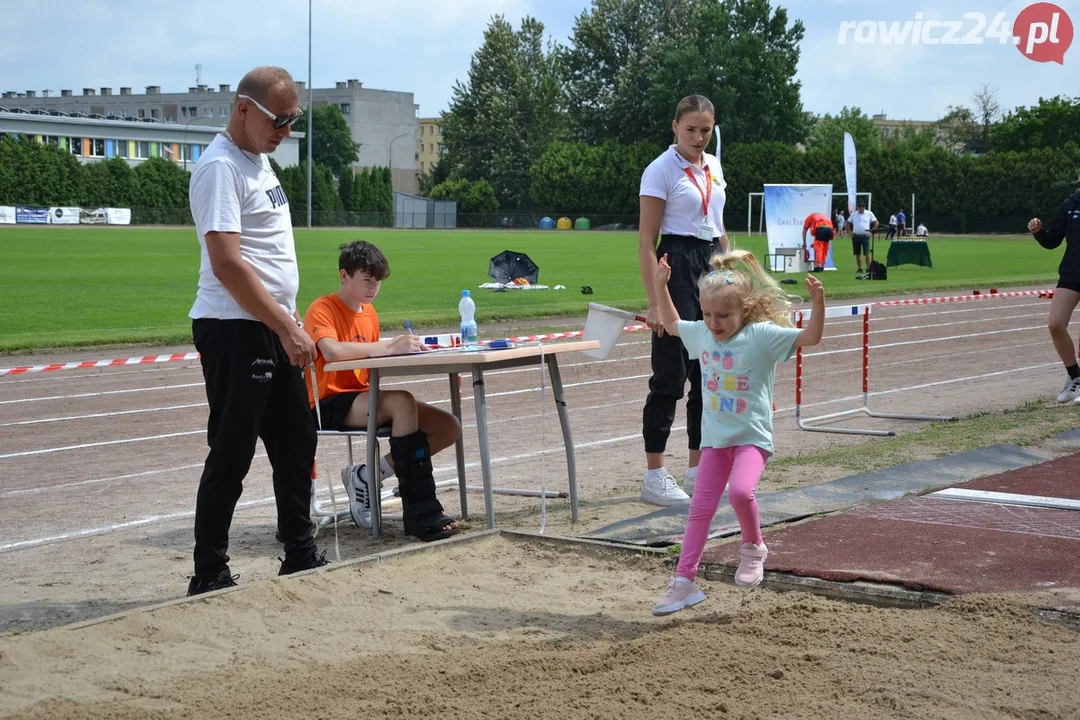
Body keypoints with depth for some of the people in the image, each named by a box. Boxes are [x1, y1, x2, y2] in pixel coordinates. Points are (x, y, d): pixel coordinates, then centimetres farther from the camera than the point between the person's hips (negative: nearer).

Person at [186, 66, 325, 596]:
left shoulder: (259, 159, 15)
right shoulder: (220, 167, -15)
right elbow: (226, 263, -22)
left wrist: (290, 325, 16)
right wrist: (287, 328, -21)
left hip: (275, 330, 10)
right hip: (235, 329, -9)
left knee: (296, 444, 14)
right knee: (232, 454, -4)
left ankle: (301, 557, 26)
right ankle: (209, 575, 6)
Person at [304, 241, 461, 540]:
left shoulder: (369, 312, 14)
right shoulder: (322, 309, -11)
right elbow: (332, 351, -31)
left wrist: (404, 348, -9)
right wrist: (389, 347, -32)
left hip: (363, 399, 8)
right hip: (331, 405, -8)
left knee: (449, 427, -6)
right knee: (401, 401, -35)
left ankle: (366, 476, -2)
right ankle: (420, 513, -32)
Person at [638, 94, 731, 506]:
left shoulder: (713, 167, 12)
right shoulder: (661, 171, -9)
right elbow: (646, 242, -12)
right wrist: (655, 303, -18)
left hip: (713, 265, 7)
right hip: (677, 266, -7)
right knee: (671, 375, -6)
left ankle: (697, 469, 18)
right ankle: (654, 476, 1)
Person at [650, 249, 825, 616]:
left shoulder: (762, 335, -14)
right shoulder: (701, 333, 1)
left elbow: (811, 337, -20)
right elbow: (672, 324, 21)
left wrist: (818, 303, -34)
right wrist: (660, 287, 14)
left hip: (751, 436, -5)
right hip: (715, 437, 5)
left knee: (740, 491, -29)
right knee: (700, 508, 5)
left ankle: (752, 548, 1)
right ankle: (684, 582, 12)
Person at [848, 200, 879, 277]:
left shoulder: (869, 214, 1)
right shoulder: (853, 214, 8)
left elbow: (876, 223, 5)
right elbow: (848, 223, 15)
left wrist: (871, 232, -3)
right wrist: (850, 232, 4)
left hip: (865, 236, -3)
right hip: (856, 236, 3)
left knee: (867, 253, -11)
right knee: (857, 254, 8)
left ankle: (868, 269, -8)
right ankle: (859, 269, 17)